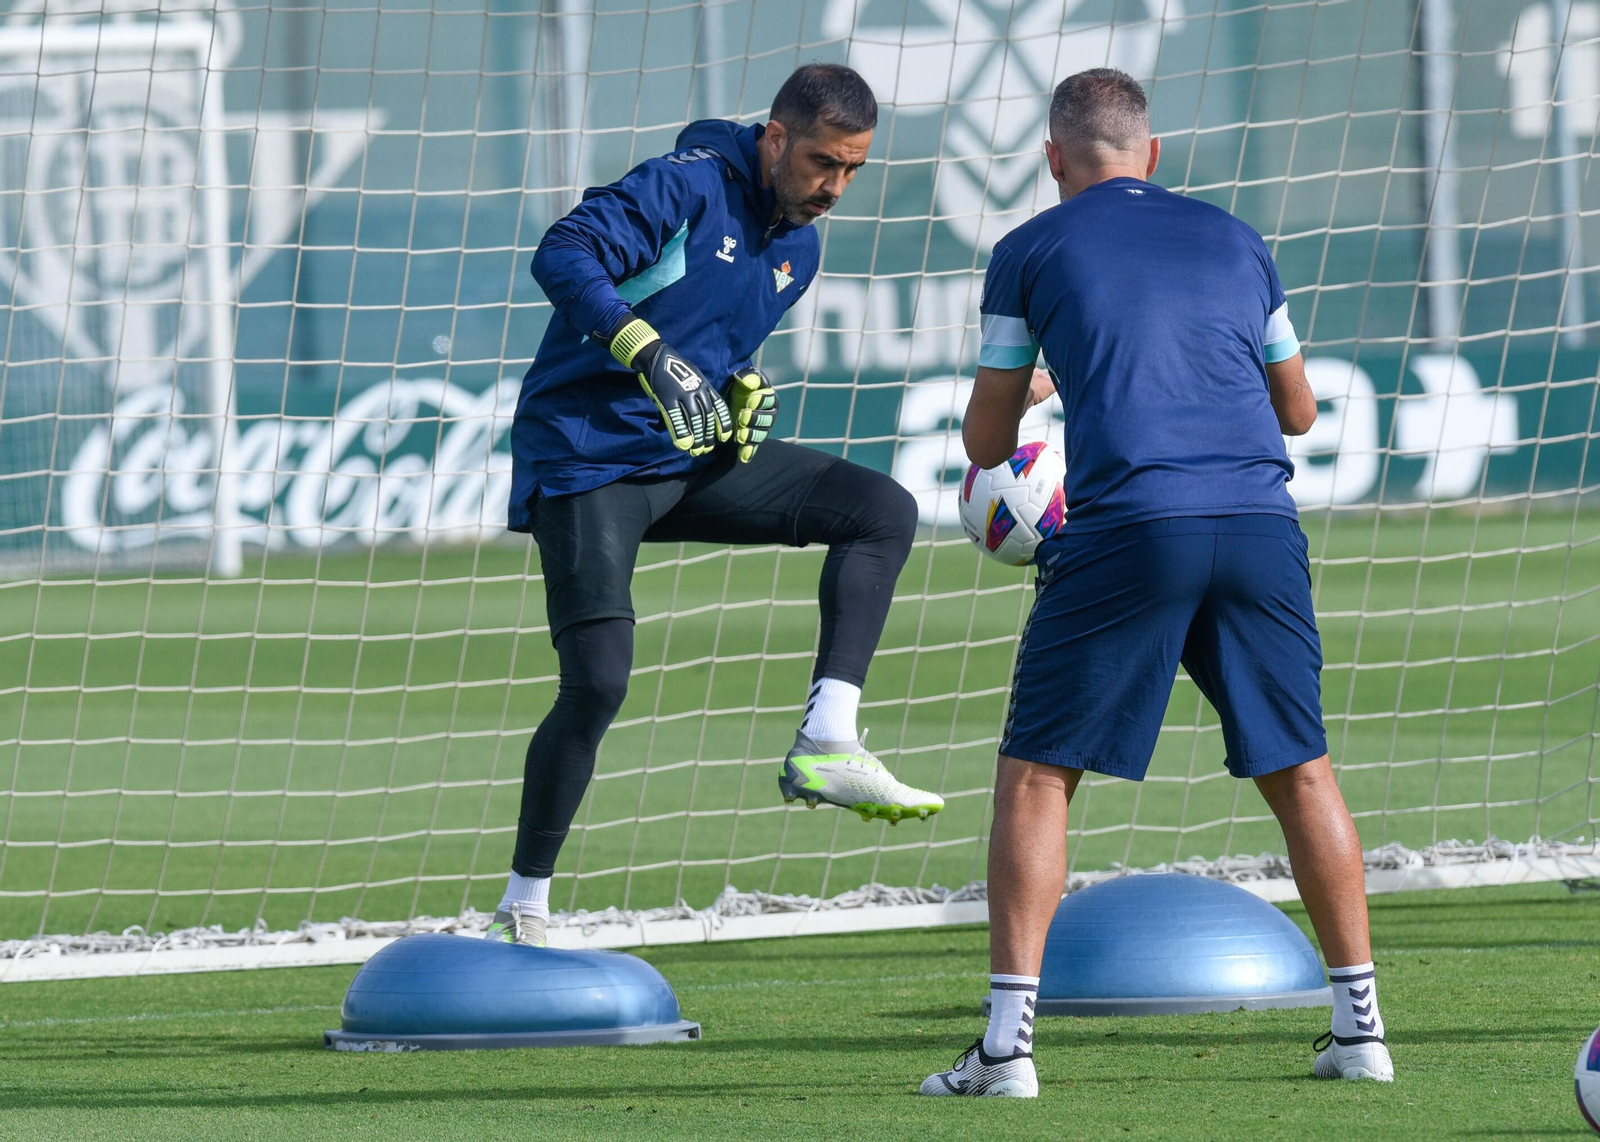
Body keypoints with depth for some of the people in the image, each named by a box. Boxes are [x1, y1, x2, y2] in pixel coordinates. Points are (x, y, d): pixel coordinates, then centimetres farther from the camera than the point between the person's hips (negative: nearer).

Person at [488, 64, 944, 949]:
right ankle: (521, 911, -1)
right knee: (597, 683, -16)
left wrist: (743, 396, 2)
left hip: (691, 459, 8)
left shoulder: (797, 246, 10)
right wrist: (649, 354, -40)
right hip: (588, 461, -8)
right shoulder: (689, 187, -14)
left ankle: (825, 749, -14)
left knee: (883, 510, -6)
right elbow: (563, 255, -28)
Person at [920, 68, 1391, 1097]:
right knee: (1300, 771, 14)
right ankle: (1360, 1023, 11)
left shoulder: (1033, 252, 11)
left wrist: (1033, 392, 40)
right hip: (1260, 522, 3)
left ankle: (1009, 1037, -4)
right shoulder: (1234, 242, 20)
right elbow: (1299, 410, 29)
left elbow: (987, 442, 17)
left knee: (1036, 773, 5)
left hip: (1128, 528, -3)